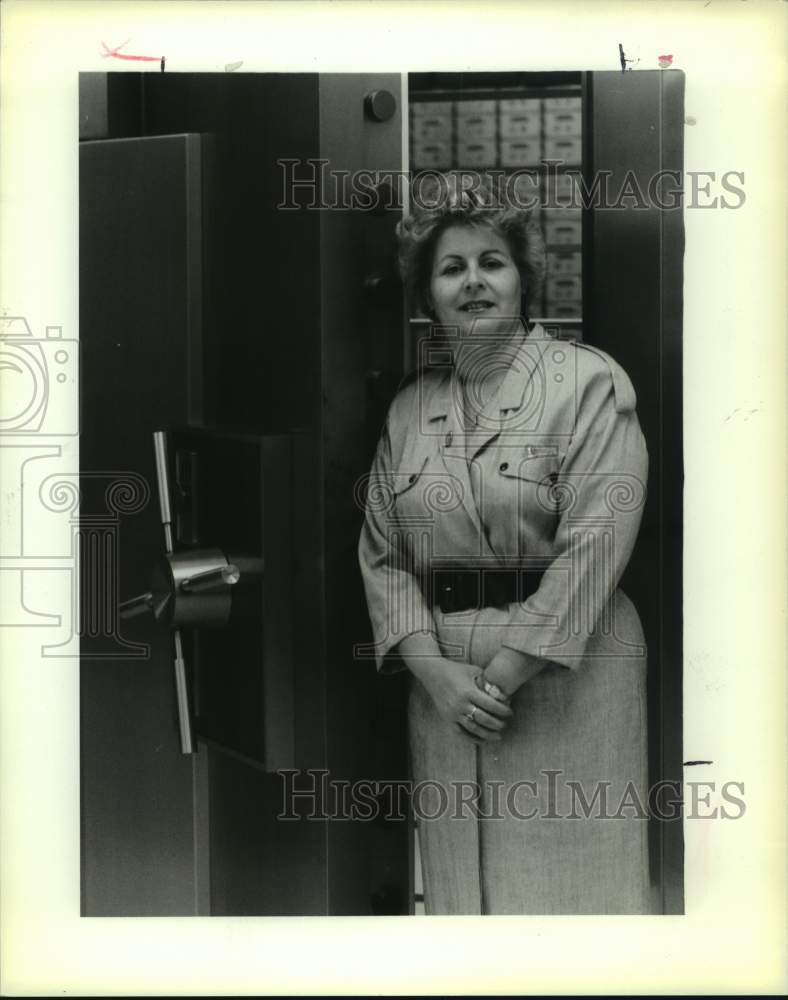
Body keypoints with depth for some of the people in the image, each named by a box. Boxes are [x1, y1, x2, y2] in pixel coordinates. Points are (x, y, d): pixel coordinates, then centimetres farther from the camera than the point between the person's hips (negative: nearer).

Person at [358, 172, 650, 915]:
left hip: (565, 675, -4)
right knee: (459, 875, 11)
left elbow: (594, 545, -14)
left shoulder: (588, 382, -5)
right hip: (443, 678, 5)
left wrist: (504, 674, -15)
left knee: (566, 872, 1)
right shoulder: (409, 408, 10)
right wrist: (435, 670, -8)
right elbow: (382, 555, 7)